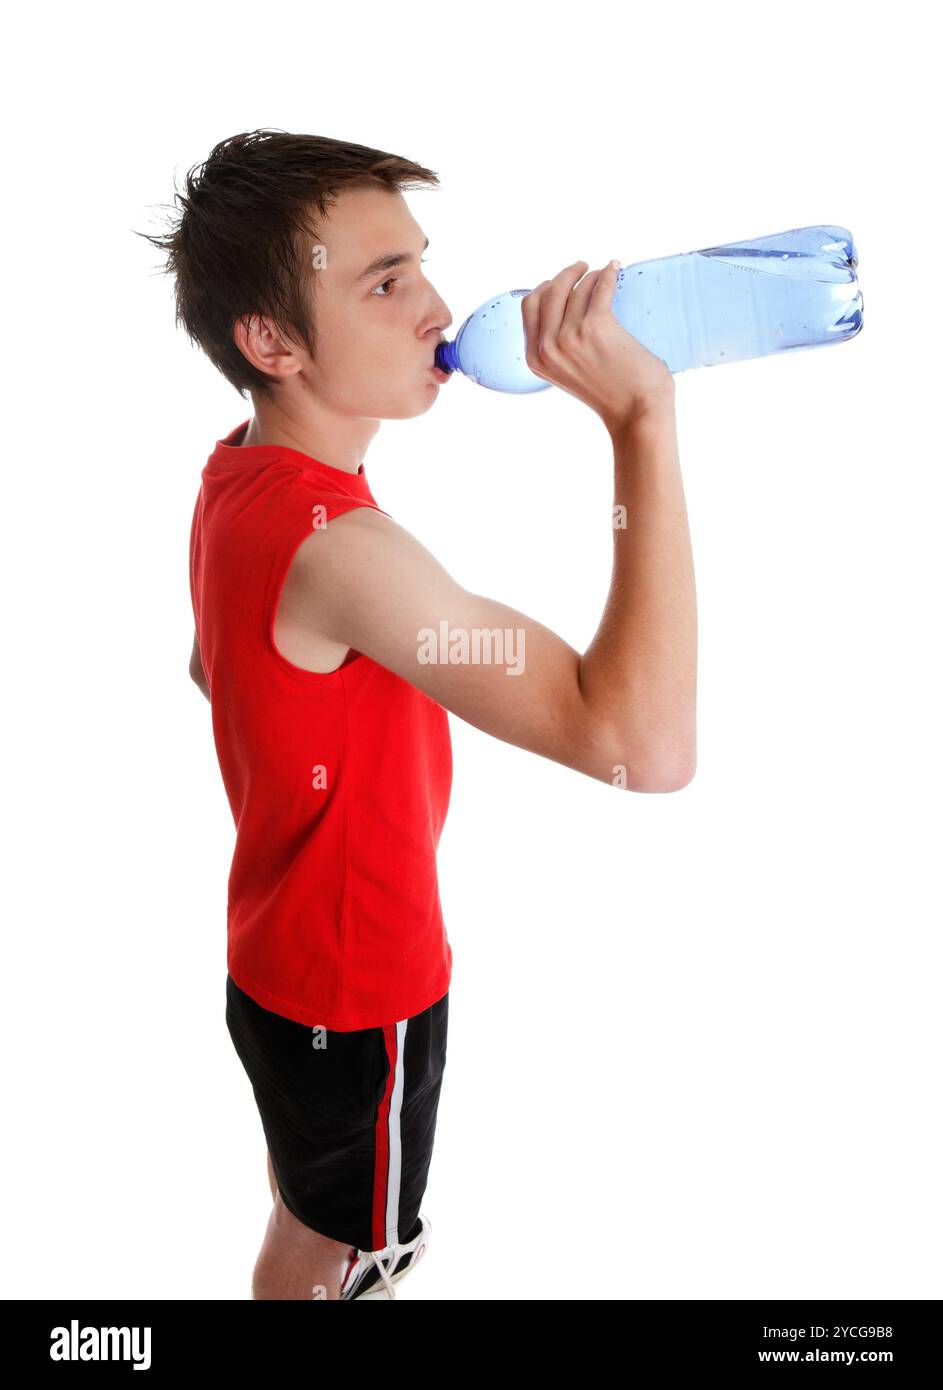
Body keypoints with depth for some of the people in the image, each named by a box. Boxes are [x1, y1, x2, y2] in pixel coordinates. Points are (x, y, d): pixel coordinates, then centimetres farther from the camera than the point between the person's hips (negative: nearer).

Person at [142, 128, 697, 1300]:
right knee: (323, 1254, 22)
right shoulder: (336, 543, -37)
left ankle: (356, 1262, 62)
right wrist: (640, 419, -42)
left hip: (282, 945, 8)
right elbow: (644, 746, -43)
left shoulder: (239, 474, -5)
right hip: (355, 992, -8)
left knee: (309, 1202, 34)